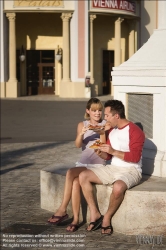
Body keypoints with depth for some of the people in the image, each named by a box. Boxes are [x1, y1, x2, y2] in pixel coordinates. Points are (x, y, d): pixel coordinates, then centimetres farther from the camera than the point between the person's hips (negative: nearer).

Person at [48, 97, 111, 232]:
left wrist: (102, 132, -20)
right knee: (75, 183, -28)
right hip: (83, 163, 3)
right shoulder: (82, 125, 10)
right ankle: (76, 219, -25)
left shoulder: (106, 125, 3)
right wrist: (81, 133, -24)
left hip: (98, 164, -3)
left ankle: (63, 209, -24)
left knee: (70, 173, -28)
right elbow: (78, 145, -5)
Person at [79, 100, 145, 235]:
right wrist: (101, 153, -4)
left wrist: (113, 151, -25)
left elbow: (135, 157, -20)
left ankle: (107, 217, -14)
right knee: (83, 176, -9)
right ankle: (94, 213, -7)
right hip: (113, 168, 8)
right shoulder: (112, 131, 14)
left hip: (131, 170, -8)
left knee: (118, 187, -39)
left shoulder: (135, 131, -11)